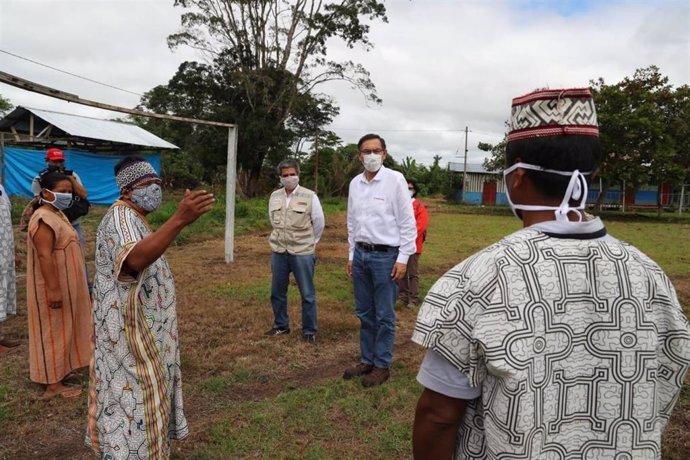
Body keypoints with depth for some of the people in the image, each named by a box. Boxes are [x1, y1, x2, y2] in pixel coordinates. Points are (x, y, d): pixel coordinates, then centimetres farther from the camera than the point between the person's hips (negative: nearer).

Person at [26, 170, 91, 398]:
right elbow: (44, 256, -26)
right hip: (53, 286, -10)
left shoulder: (56, 214, 11)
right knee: (53, 331, -2)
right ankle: (54, 384, 8)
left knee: (62, 329, 18)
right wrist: (53, 289, -28)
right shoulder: (44, 220, -21)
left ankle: (60, 370, 32)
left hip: (64, 284, 10)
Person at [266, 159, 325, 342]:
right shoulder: (274, 196, 4)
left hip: (302, 253, -4)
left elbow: (319, 223, 0)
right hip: (278, 252, 4)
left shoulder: (310, 196, -9)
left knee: (307, 294, 4)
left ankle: (309, 331, 16)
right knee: (277, 292, 14)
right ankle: (281, 325, 31)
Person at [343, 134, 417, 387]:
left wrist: (403, 258, -12)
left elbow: (408, 223, -9)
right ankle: (367, 360, 27)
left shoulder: (395, 179, -9)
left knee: (384, 315, 3)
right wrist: (352, 254, 14)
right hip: (361, 254, 6)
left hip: (385, 255, -5)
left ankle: (382, 366, 16)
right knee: (364, 313, 14)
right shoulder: (355, 183, 8)